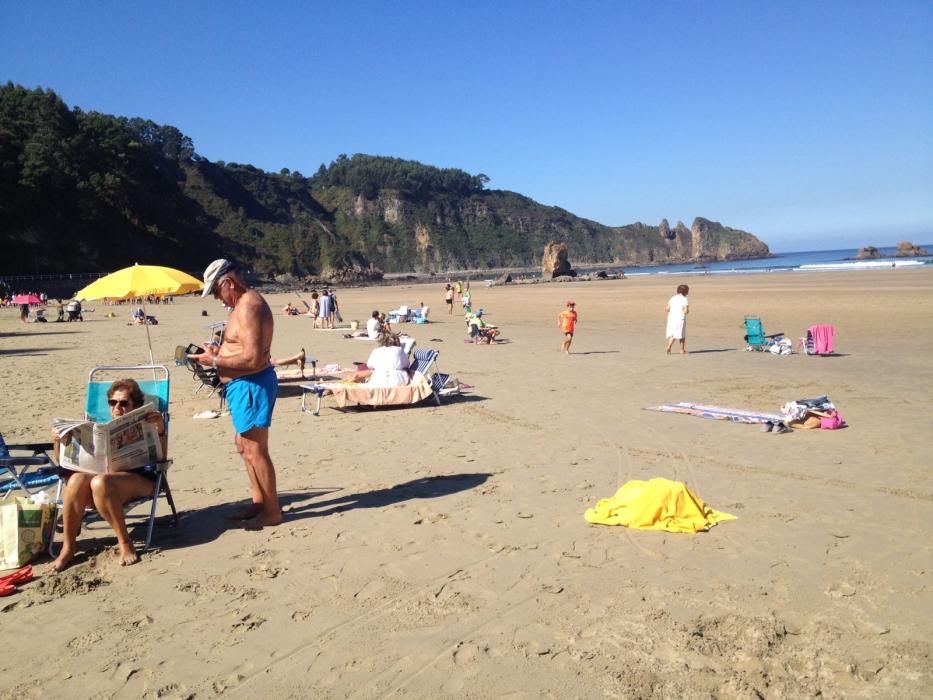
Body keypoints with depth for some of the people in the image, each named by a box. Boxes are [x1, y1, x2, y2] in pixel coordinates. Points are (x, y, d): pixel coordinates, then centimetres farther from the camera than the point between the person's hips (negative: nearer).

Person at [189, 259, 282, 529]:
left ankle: (272, 511, 9)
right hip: (244, 385, 11)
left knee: (255, 451, -3)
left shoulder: (248, 307, -20)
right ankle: (259, 502, 31)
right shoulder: (246, 303, 14)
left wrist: (215, 361, -17)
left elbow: (253, 359, -27)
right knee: (244, 445, 20)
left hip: (252, 385, -11)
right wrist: (218, 351, 9)